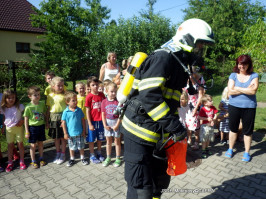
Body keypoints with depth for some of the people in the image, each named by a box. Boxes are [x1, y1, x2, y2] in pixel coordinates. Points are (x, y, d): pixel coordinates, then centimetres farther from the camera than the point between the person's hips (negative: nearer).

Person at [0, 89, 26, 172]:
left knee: (20, 144, 8)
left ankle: (22, 161, 21)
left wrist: (22, 120, -18)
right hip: (9, 129, 3)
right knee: (10, 145, 12)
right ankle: (10, 163, 25)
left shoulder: (19, 106, -13)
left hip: (19, 127, -2)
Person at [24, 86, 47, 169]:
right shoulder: (28, 107, -15)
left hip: (41, 126, 3)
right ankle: (33, 161, 24)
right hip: (32, 127, -3)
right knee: (33, 145, 8)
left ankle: (41, 158, 33)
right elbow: (26, 120, -9)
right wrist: (27, 132, -8)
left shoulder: (42, 104, -4)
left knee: (40, 143, 16)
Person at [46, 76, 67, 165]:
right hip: (53, 118, 3)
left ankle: (63, 155, 23)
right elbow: (48, 109, 7)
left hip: (62, 117, -3)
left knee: (63, 137, 7)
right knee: (56, 137, 15)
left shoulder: (64, 95, -7)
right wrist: (47, 121, 7)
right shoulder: (50, 96, 3)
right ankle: (58, 153, 33)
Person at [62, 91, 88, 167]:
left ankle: (82, 158, 33)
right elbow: (63, 123, -6)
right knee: (71, 147, 17)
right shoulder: (66, 112, -11)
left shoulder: (79, 110, -6)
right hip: (70, 134, -1)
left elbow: (83, 120, 1)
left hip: (80, 133, 1)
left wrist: (84, 131, 1)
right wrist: (65, 133, -5)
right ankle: (72, 159, 35)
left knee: (81, 147, 14)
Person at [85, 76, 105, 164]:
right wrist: (90, 124, -10)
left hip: (101, 120, 4)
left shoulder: (102, 95, 1)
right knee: (91, 139, 9)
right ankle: (92, 156, 24)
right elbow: (87, 111, -8)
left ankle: (99, 153, 33)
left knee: (100, 138, 16)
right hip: (92, 121, -3)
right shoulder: (89, 97, -10)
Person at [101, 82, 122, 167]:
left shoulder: (118, 101, -9)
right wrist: (105, 125, -6)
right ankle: (108, 158, 29)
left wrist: (117, 125, -14)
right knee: (108, 141, 14)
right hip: (107, 123, 3)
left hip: (116, 123, -2)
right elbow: (103, 114, 0)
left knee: (117, 141, 9)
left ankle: (118, 159, 23)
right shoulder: (104, 102, -2)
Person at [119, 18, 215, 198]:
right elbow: (149, 96, -29)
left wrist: (176, 126, 16)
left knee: (160, 181, 23)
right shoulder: (163, 57, -16)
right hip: (140, 131, -10)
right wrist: (175, 126, -26)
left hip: (156, 135, 10)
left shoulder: (180, 63, 14)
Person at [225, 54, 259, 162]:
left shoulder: (254, 75, -1)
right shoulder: (233, 75, 1)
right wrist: (246, 90, -12)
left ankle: (247, 153, 26)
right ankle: (230, 149, 31)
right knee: (233, 128, 14)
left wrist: (237, 88, -11)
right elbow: (231, 91, -11)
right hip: (234, 106, 1)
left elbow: (253, 91, -15)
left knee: (247, 131, 9)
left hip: (249, 107, -1)